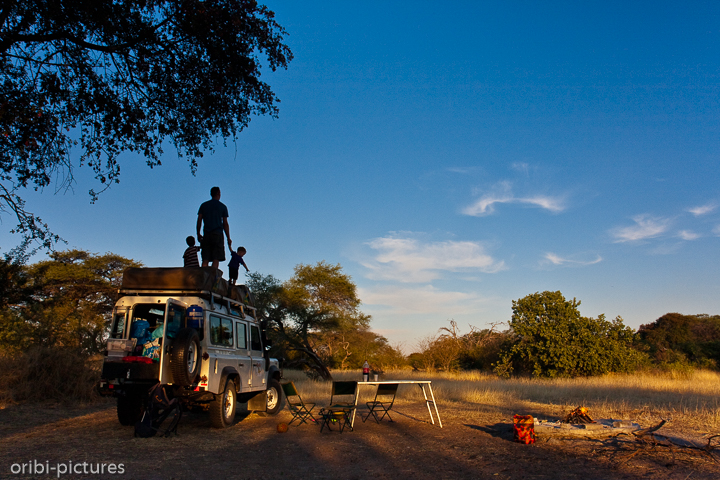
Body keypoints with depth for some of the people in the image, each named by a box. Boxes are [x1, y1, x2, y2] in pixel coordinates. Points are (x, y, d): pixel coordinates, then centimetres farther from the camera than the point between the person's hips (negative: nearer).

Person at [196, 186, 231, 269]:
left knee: (205, 260, 2)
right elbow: (225, 224, 2)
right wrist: (228, 239, 5)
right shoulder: (222, 206, 5)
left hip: (206, 235, 3)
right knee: (216, 259, -6)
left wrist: (198, 234, 15)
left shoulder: (203, 205, 12)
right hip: (217, 234, -3)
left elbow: (199, 220, 6)